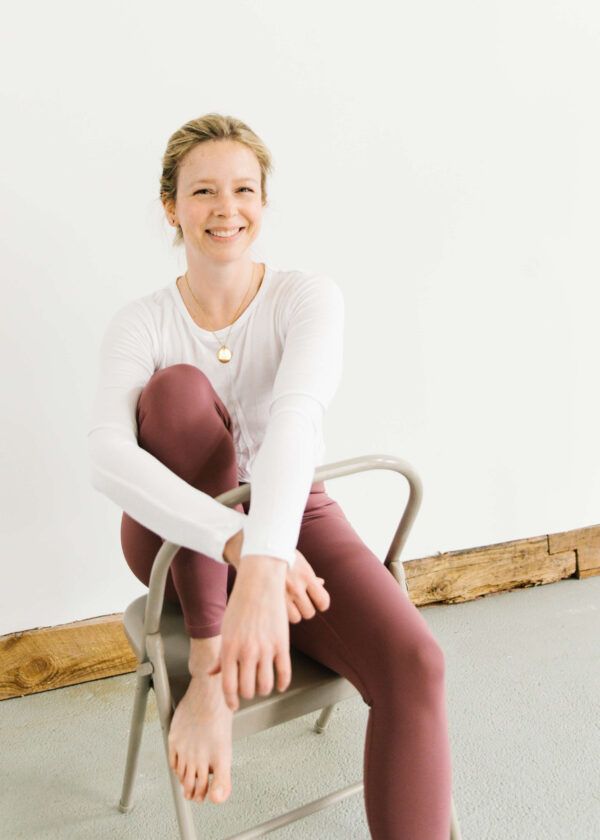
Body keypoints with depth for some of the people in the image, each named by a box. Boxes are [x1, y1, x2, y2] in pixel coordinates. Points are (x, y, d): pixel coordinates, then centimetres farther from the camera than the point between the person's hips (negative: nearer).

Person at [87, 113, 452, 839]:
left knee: (414, 664, -26)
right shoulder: (141, 323, -9)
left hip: (292, 522, 0)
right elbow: (106, 457, -28)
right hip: (179, 538, 0)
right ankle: (207, 668, -23)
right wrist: (236, 541, -44)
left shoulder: (308, 296, -10)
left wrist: (263, 566, -48)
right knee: (180, 388, -29)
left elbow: (296, 414, -31)